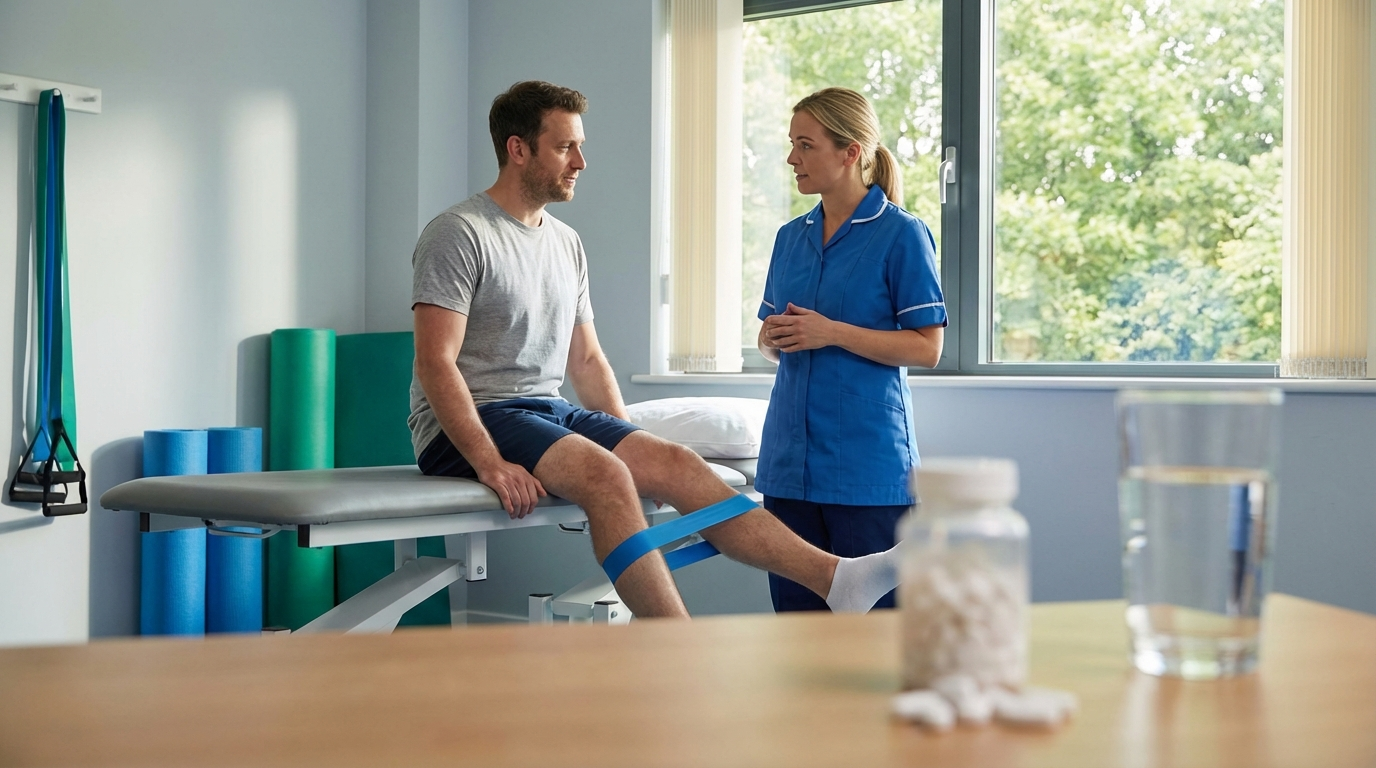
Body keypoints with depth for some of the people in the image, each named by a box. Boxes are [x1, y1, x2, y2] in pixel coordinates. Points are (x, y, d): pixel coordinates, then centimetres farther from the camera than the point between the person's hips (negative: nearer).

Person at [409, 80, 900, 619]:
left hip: (551, 411, 7)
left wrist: (630, 444, 5)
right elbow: (435, 363, -16)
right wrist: (490, 463, -27)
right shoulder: (458, 234, -8)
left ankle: (835, 578, -27)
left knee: (675, 464, -16)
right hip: (471, 425, -7)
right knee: (603, 473, -32)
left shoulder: (566, 243, 17)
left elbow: (587, 360, 20)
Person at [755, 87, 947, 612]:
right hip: (789, 460, 6)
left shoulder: (901, 234, -5)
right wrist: (774, 338, -3)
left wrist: (832, 333, -17)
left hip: (867, 462, -6)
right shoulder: (791, 237, 14)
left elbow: (927, 348, -9)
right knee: (794, 610, 9)